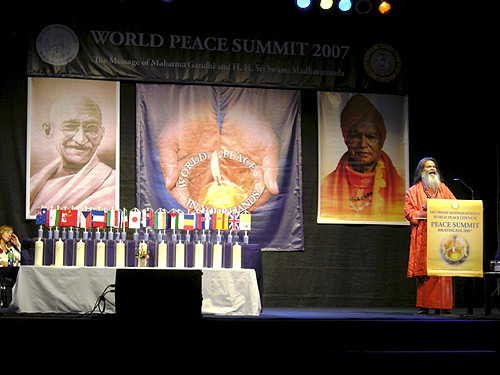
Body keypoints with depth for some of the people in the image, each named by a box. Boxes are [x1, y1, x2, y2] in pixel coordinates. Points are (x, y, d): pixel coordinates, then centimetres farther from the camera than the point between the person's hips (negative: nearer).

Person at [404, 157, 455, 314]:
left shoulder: (442, 188, 19)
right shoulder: (413, 191, 10)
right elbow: (408, 212, 1)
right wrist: (425, 211, -14)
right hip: (423, 237, -2)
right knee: (424, 271, -7)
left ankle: (442, 306, -7)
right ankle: (424, 306, -3)